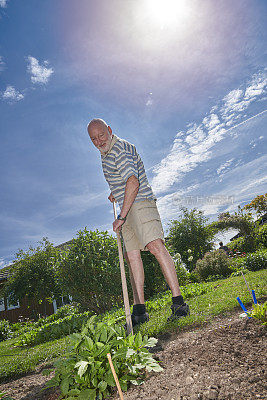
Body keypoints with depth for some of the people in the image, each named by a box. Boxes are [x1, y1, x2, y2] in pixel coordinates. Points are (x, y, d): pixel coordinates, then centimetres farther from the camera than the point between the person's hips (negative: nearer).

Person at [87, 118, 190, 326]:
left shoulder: (120, 149, -10)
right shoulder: (105, 153, 21)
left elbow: (133, 182, -24)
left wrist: (122, 216, -25)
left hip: (141, 202, -9)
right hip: (128, 208, 9)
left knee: (155, 245, -23)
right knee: (132, 255, 2)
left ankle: (178, 301, -18)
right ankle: (140, 309, 6)